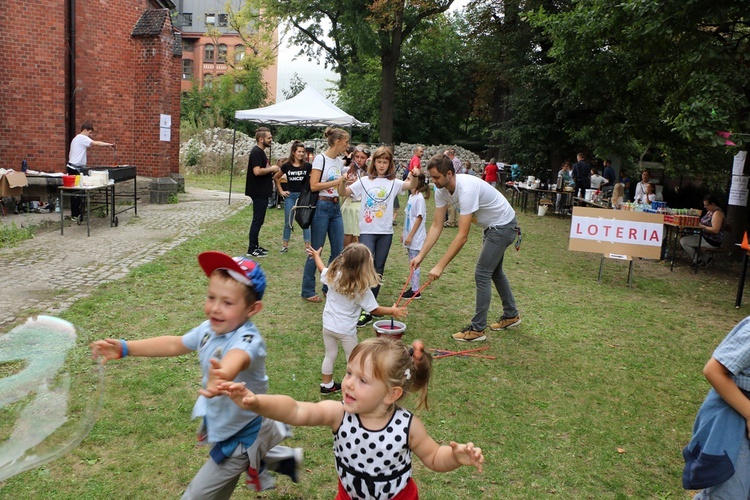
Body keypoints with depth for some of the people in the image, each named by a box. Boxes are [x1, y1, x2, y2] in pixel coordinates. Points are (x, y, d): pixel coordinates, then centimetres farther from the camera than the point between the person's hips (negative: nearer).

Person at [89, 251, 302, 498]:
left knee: (198, 494, 4)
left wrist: (222, 375, -82)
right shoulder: (209, 329, -11)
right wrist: (125, 348, 0)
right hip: (221, 427, 8)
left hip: (240, 438, -8)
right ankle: (286, 459, 59)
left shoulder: (248, 340, -36)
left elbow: (237, 358, -60)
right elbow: (175, 344, 5)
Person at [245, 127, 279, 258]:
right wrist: (271, 169, -14)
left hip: (262, 192, 10)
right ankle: (251, 249, 1)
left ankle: (255, 246, 23)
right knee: (257, 220, -5)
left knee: (258, 220, 14)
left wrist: (271, 172, 8)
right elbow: (257, 171, -26)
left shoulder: (261, 152, 15)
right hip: (259, 192, -10)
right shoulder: (256, 152, -16)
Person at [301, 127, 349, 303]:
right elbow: (313, 185, -16)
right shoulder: (320, 159, -10)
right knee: (316, 250, 0)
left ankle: (329, 287, 23)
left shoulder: (340, 162, 12)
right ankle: (308, 291, 12)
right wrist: (337, 182, -14)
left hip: (336, 207, 7)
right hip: (321, 207, -7)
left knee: (338, 250, 7)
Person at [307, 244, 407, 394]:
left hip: (328, 325, 5)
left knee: (330, 355, 22)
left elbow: (322, 269, 10)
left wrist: (316, 255, 30)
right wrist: (392, 310, 1)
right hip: (346, 330, -5)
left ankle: (327, 385, 36)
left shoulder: (333, 275, -12)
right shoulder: (362, 288, -23)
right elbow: (374, 310, -14)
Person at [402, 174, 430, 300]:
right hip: (409, 235, 9)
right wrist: (404, 233, 15)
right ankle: (413, 287, 23)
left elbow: (419, 218, -17)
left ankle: (415, 291, 4)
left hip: (416, 237, -8)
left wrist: (410, 236, -18)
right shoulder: (411, 197, 10)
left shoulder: (419, 198, -16)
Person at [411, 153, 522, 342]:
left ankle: (477, 329, -2)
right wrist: (420, 255, -15)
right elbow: (436, 226, -8)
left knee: (482, 274, -10)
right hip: (492, 226, 10)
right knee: (494, 271, 21)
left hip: (503, 226, -10)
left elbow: (462, 236, -39)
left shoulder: (467, 190, -37)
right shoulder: (441, 190, -11)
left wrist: (440, 266, -38)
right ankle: (511, 316, 39)